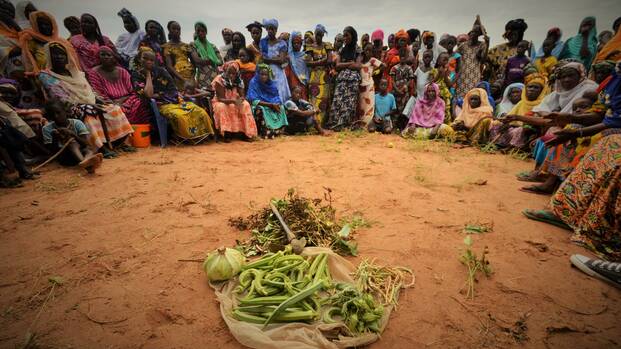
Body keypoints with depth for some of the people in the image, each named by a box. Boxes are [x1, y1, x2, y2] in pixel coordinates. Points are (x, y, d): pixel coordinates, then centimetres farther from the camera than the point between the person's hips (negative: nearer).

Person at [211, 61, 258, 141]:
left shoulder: (239, 80, -6)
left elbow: (242, 96, -9)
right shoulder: (220, 80, -18)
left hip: (235, 102, 3)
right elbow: (221, 99, -24)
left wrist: (240, 100, -34)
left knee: (246, 105, -24)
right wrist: (233, 101, -41)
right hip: (221, 102, -3)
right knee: (221, 107, -36)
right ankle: (226, 133, -27)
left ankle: (245, 132, -23)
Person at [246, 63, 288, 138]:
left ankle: (275, 130, -8)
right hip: (259, 107, -5)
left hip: (272, 106, 5)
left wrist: (277, 104, -20)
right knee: (260, 110, -35)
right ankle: (265, 132, -22)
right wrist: (271, 105, -24)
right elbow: (254, 101, -20)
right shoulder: (254, 83, -13)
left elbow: (277, 97, 5)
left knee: (281, 109, -16)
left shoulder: (271, 83, 1)